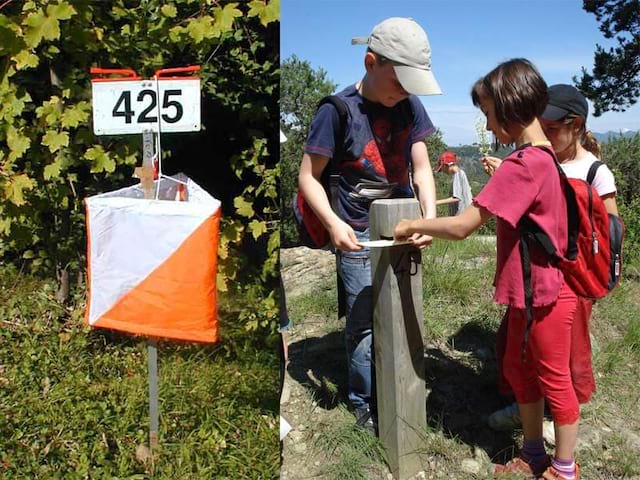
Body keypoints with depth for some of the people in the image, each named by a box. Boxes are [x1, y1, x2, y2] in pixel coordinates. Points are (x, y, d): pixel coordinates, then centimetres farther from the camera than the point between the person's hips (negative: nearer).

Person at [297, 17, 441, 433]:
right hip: (359, 237, -4)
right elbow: (309, 177, -9)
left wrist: (430, 218, -14)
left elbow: (422, 168, 2)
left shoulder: (410, 106, 0)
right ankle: (365, 403, 24)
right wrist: (333, 223, -23)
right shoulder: (338, 110, -13)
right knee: (366, 324, 2)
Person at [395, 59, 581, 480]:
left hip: (545, 295, -9)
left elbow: (461, 227, -25)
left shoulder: (523, 163, -25)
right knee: (518, 370, 20)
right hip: (528, 292, 9)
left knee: (553, 380, 8)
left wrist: (412, 225, -14)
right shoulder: (545, 156, 6)